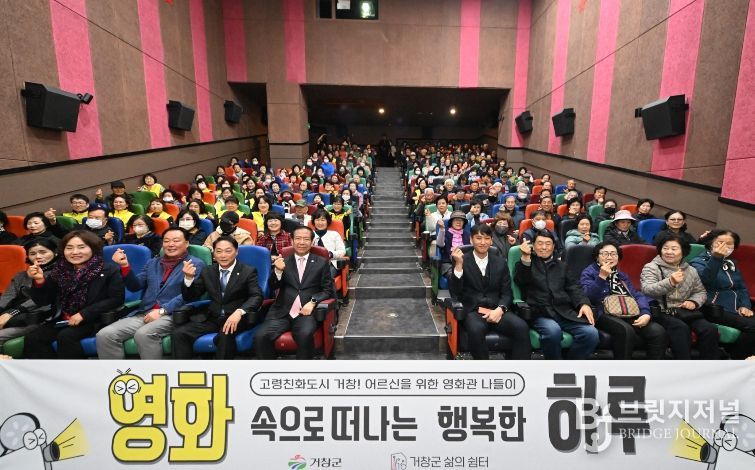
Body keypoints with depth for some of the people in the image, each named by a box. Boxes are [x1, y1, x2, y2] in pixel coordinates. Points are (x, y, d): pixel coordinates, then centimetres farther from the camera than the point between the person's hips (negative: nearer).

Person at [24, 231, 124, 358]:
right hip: (62, 319, 6)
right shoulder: (59, 271, 7)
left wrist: (84, 314, -18)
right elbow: (43, 301, 9)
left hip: (94, 320, -5)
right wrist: (39, 280, -10)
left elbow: (116, 299, -12)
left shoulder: (109, 271, -7)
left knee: (66, 337, -28)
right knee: (32, 339, -15)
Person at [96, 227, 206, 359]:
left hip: (172, 315, -6)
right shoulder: (152, 263, 23)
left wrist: (162, 311, -17)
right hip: (144, 313, 6)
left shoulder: (196, 264, 2)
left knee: (143, 334, -33)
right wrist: (125, 265, 1)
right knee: (105, 334, -14)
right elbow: (135, 286, 17)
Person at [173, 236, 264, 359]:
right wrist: (189, 278, -8)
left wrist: (239, 312, -32)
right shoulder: (207, 272, 14)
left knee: (225, 335, -34)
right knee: (179, 333, -17)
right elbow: (190, 298, 12)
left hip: (235, 318, -4)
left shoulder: (248, 271, 1)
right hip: (211, 318, 4)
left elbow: (257, 296, -13)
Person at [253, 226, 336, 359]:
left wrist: (313, 302, -11)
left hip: (307, 312, -2)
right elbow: (272, 288, 8)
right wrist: (278, 270, -12)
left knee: (305, 335, -33)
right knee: (260, 336, -22)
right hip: (282, 312, 2)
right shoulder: (283, 262, 16)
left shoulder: (321, 263, 11)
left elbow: (328, 290, 7)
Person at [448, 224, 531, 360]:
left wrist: (500, 309, -11)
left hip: (496, 310, 3)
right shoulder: (462, 261, 5)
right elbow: (455, 292, -7)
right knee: (476, 329, -35)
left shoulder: (500, 262, 15)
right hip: (472, 311, -3)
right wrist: (458, 264, -20)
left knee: (522, 327, -26)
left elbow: (507, 293, 10)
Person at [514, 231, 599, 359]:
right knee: (553, 330, -35)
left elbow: (573, 288, 14)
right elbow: (520, 281, -7)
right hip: (540, 312, -4)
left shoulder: (562, 266, 25)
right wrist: (525, 257, -22)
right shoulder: (525, 264, 13)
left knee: (591, 333, -22)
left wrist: (584, 303, -7)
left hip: (565, 312, 4)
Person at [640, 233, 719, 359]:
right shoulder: (651, 267, 0)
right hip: (662, 312, -5)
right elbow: (647, 290, -16)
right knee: (681, 328, -32)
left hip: (685, 311, 5)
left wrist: (694, 301, 1)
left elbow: (701, 291, 24)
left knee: (710, 329, -19)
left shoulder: (690, 270, 18)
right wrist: (670, 282, -31)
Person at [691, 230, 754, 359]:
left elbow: (742, 287, 23)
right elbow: (705, 279, -21)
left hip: (735, 309, 7)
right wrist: (716, 258, -32)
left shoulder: (731, 264, 23)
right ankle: (734, 357, -6)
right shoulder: (699, 262, 0)